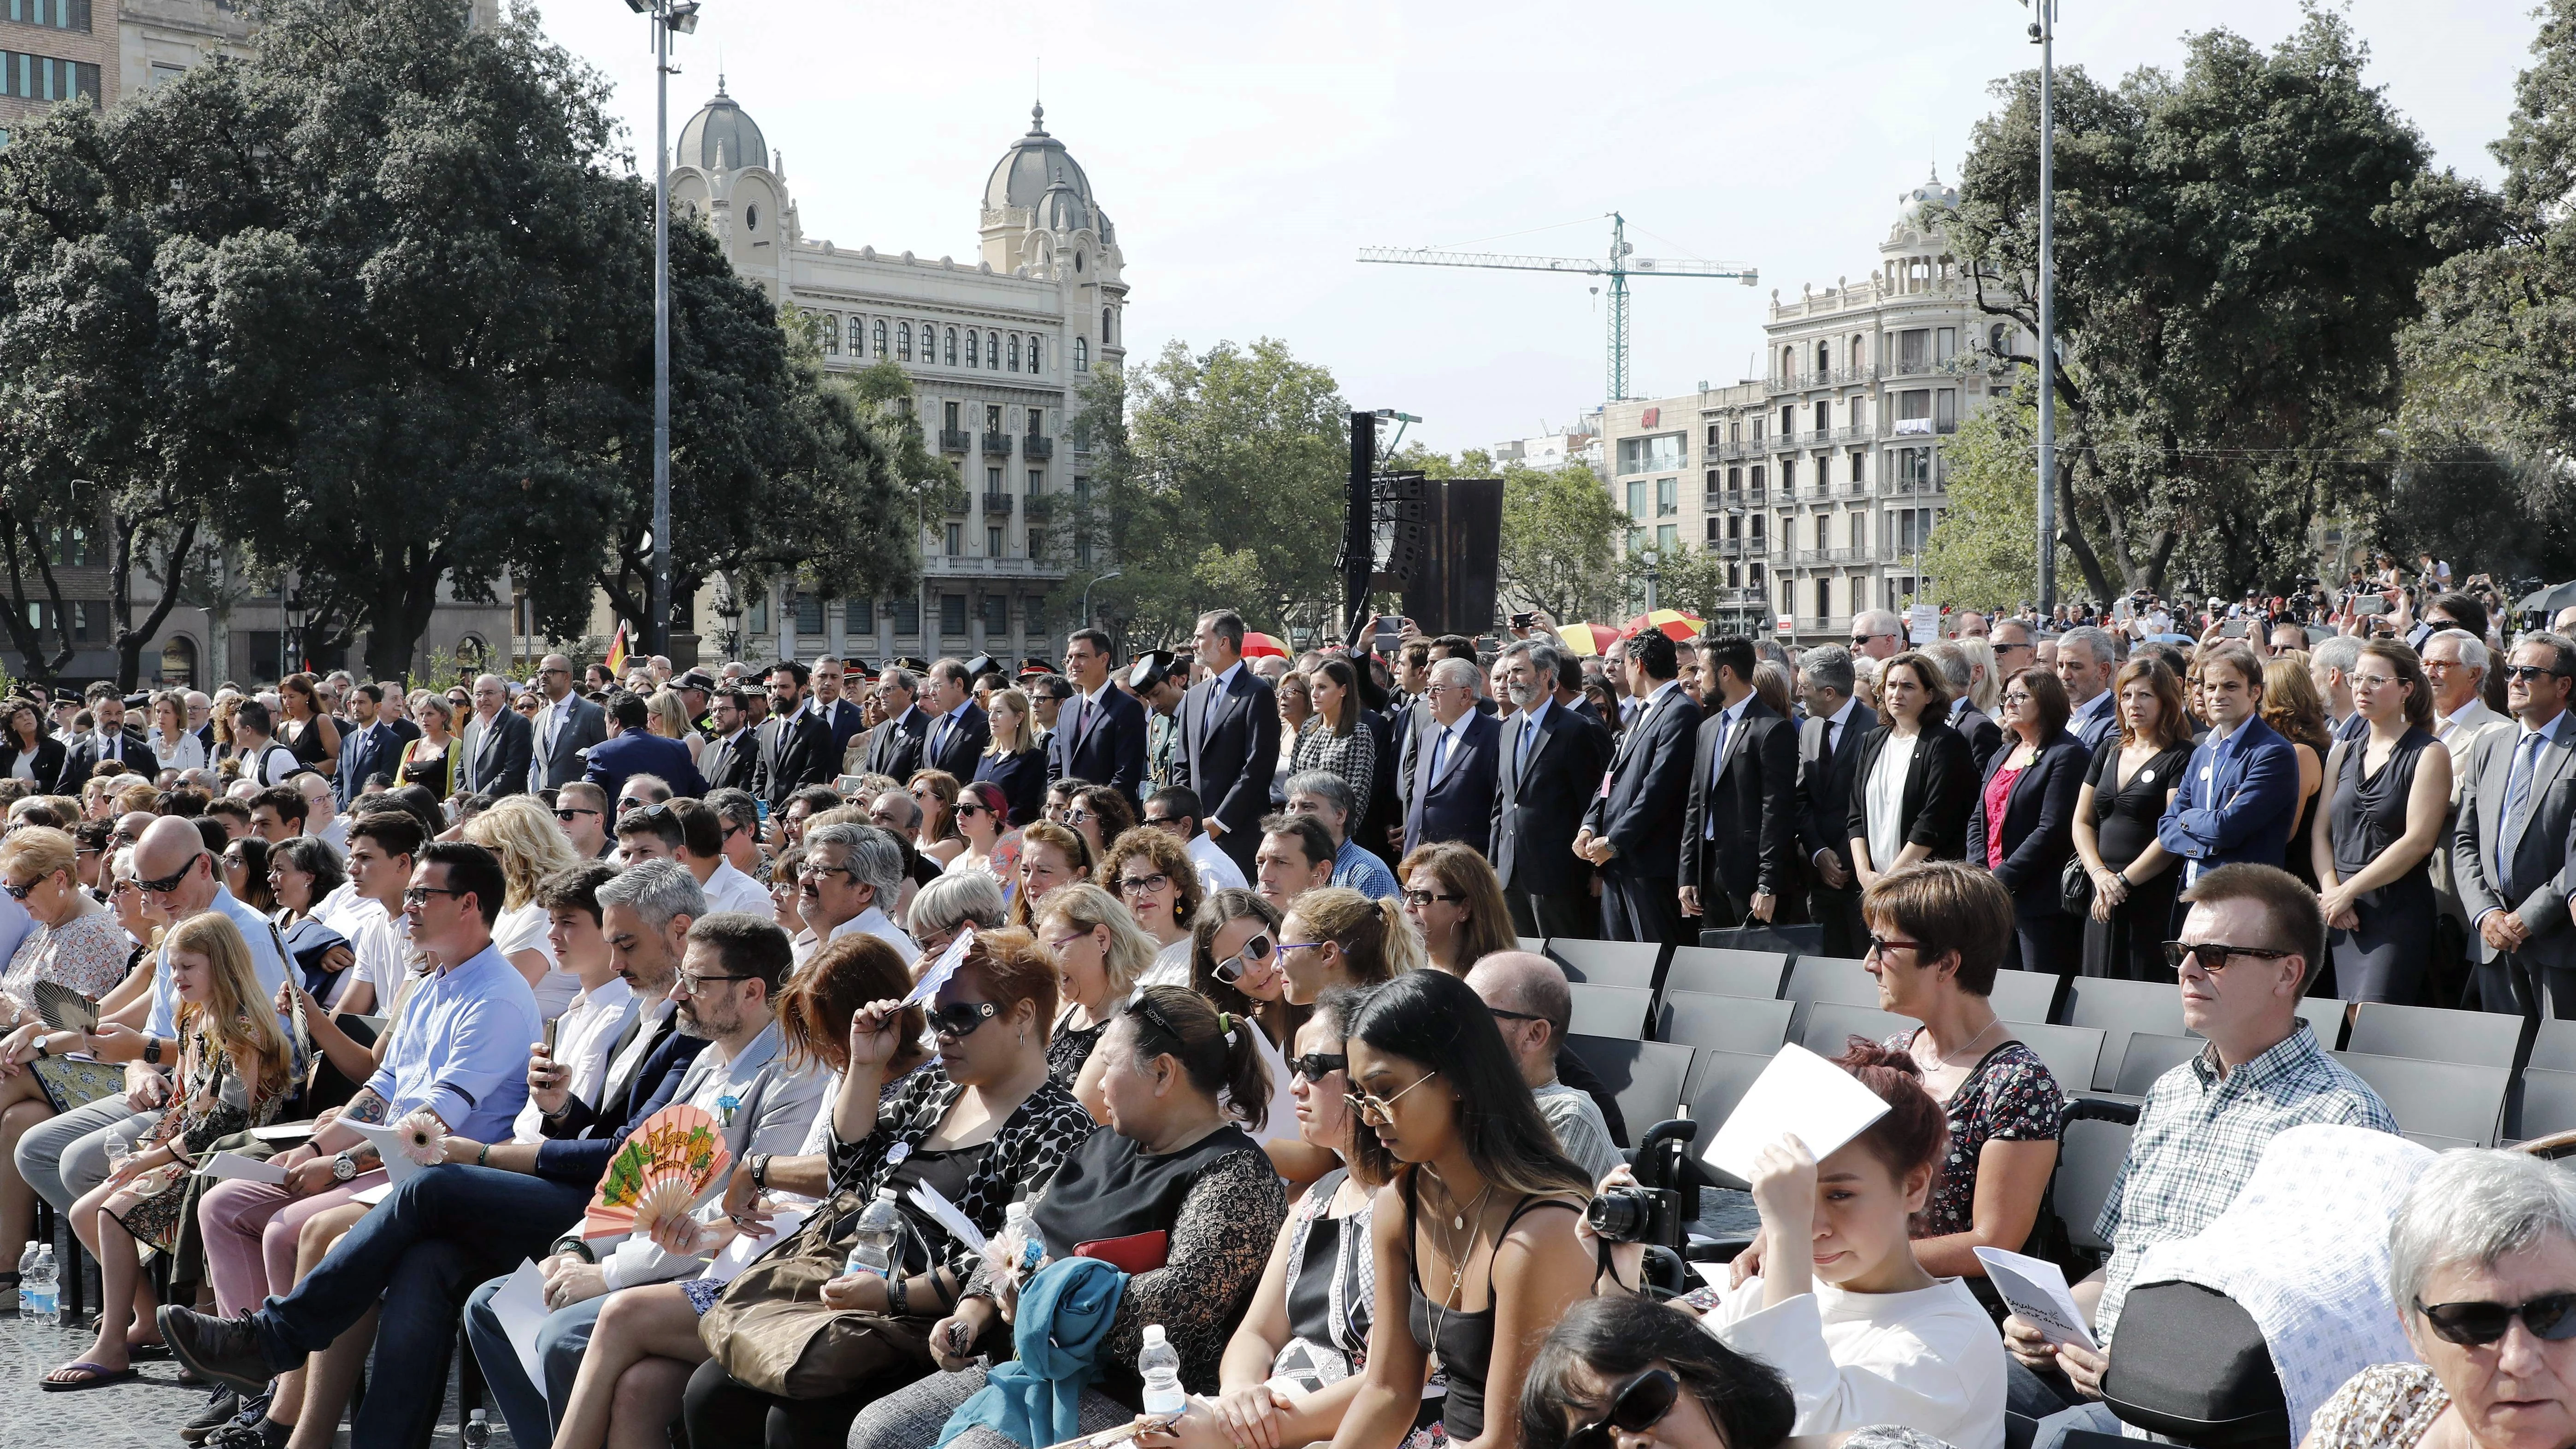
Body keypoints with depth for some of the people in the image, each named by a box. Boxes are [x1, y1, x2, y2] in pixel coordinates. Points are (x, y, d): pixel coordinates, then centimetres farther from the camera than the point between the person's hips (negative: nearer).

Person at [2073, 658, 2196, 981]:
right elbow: (2082, 821, 15)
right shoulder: (2109, 751, 15)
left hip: (2155, 897, -6)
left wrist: (2124, 881, -12)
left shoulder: (2181, 757, -4)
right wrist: (2100, 874, -2)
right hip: (2104, 898, 6)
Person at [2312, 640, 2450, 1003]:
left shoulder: (2429, 755, -3)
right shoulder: (2343, 754, 15)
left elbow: (2418, 840, -12)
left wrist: (2347, 892, -11)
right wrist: (2330, 891, -5)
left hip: (2397, 911, -5)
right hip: (2343, 915, 5)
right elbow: (2321, 833, 12)